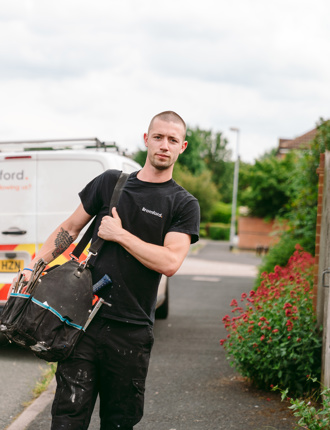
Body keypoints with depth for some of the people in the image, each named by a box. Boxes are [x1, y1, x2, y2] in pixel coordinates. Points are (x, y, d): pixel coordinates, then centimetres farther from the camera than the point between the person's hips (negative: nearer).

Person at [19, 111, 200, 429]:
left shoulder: (183, 205, 3)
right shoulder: (110, 182, 11)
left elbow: (170, 262, -10)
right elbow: (70, 228, 16)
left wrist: (119, 234, -8)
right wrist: (34, 266, 6)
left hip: (132, 330, -1)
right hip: (85, 317, 1)